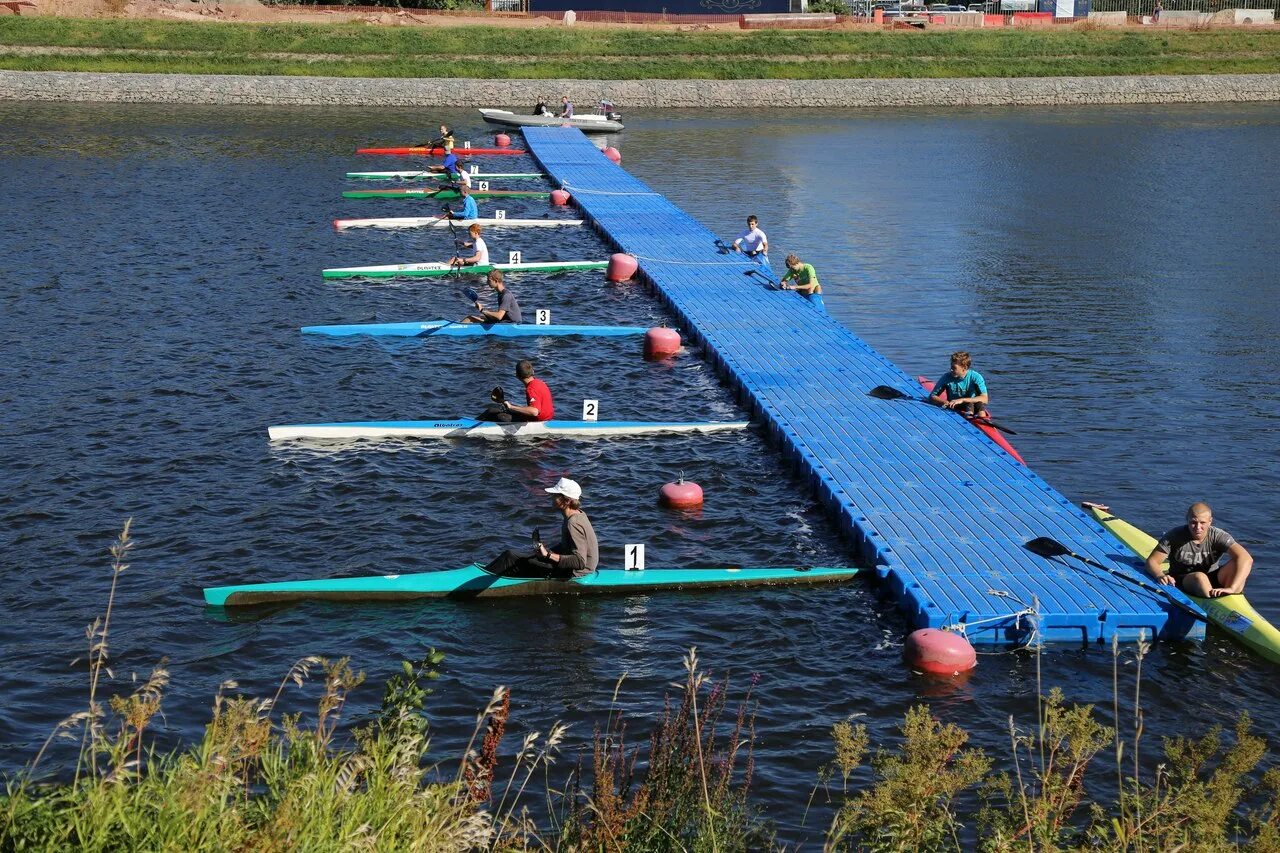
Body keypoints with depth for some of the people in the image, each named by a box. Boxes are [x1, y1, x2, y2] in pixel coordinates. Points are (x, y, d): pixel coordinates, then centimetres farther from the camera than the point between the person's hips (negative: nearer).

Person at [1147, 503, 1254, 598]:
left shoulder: (1218, 536, -14)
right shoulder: (1175, 536, -12)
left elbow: (1246, 559, -27)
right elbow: (1152, 561, -10)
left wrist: (1232, 589, -43)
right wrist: (1160, 576, -36)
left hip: (1212, 582, 2)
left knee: (1236, 564, -24)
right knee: (1199, 577, -35)